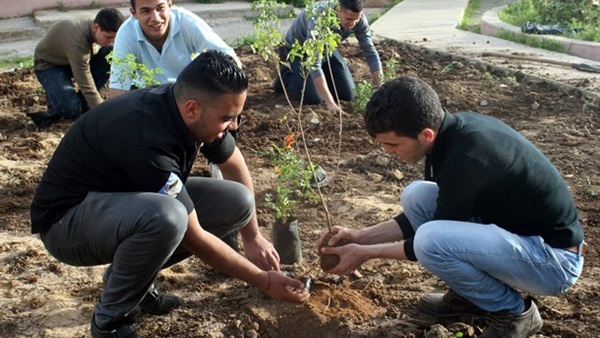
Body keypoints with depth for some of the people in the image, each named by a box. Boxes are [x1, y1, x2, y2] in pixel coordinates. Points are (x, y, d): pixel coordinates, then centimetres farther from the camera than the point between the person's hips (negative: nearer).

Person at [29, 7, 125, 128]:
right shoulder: (78, 42, -39)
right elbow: (87, 86, -39)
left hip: (77, 59, 7)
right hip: (49, 65, -7)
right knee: (72, 109, -31)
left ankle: (82, 102, -8)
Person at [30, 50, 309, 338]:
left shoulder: (190, 109, -12)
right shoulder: (147, 141, -35)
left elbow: (235, 167, 7)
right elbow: (193, 237, -26)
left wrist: (252, 236, 9)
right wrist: (263, 280, -16)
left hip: (124, 195, 8)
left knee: (238, 201, -7)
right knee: (167, 217, -39)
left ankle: (130, 274, 6)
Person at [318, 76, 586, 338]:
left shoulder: (466, 159, -30)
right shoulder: (452, 129, -3)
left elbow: (434, 241, -16)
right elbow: (427, 218, 9)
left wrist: (365, 253, -6)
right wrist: (361, 237, 3)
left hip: (555, 257, -8)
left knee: (430, 240, -28)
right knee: (416, 196, -2)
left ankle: (514, 312, -2)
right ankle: (470, 294, 11)